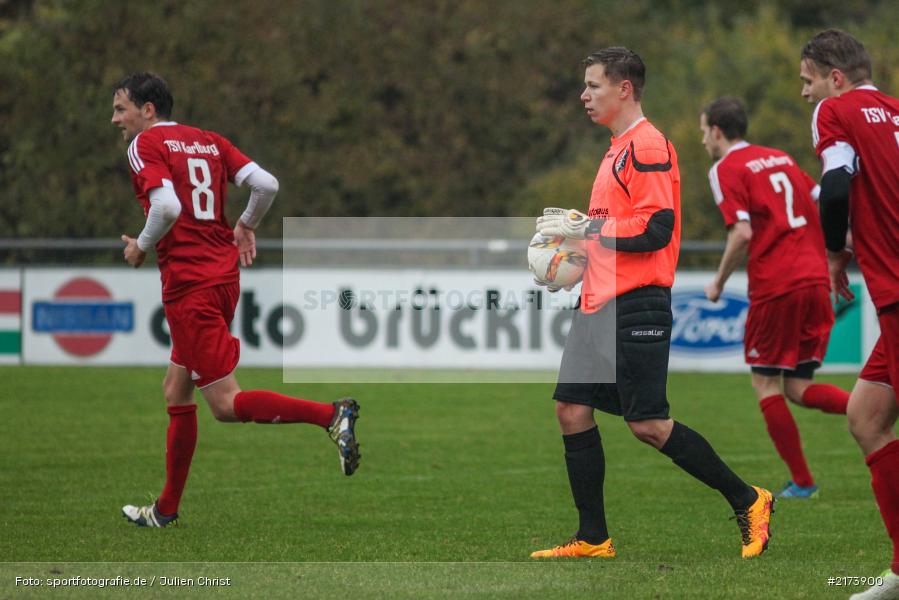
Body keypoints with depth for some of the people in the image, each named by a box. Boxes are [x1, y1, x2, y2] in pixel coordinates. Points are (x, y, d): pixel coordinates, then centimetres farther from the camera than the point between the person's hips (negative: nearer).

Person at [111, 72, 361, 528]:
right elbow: (267, 185, 5)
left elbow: (167, 206, -22)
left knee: (226, 404, -8)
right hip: (224, 273, 9)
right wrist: (247, 225, 22)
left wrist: (141, 246, -5)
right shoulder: (209, 141, 14)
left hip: (189, 282, -9)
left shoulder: (145, 144, -6)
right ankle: (166, 509, 24)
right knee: (176, 392, 18)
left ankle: (332, 415, -23)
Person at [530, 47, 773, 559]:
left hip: (636, 306, -10)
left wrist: (586, 228, -17)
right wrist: (579, 223, 13)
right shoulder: (620, 148, 19)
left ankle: (749, 501, 3)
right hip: (600, 305, 10)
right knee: (572, 409, 4)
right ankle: (593, 539, 9)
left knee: (647, 424, -9)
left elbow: (656, 229, -21)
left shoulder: (649, 146, -12)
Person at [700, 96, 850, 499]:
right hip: (815, 281, 7)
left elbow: (742, 233, -14)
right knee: (798, 387, 9)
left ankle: (802, 482, 4)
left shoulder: (726, 169, -3)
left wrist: (719, 282, -1)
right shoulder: (781, 158, 20)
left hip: (776, 287, -7)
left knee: (766, 386, 6)